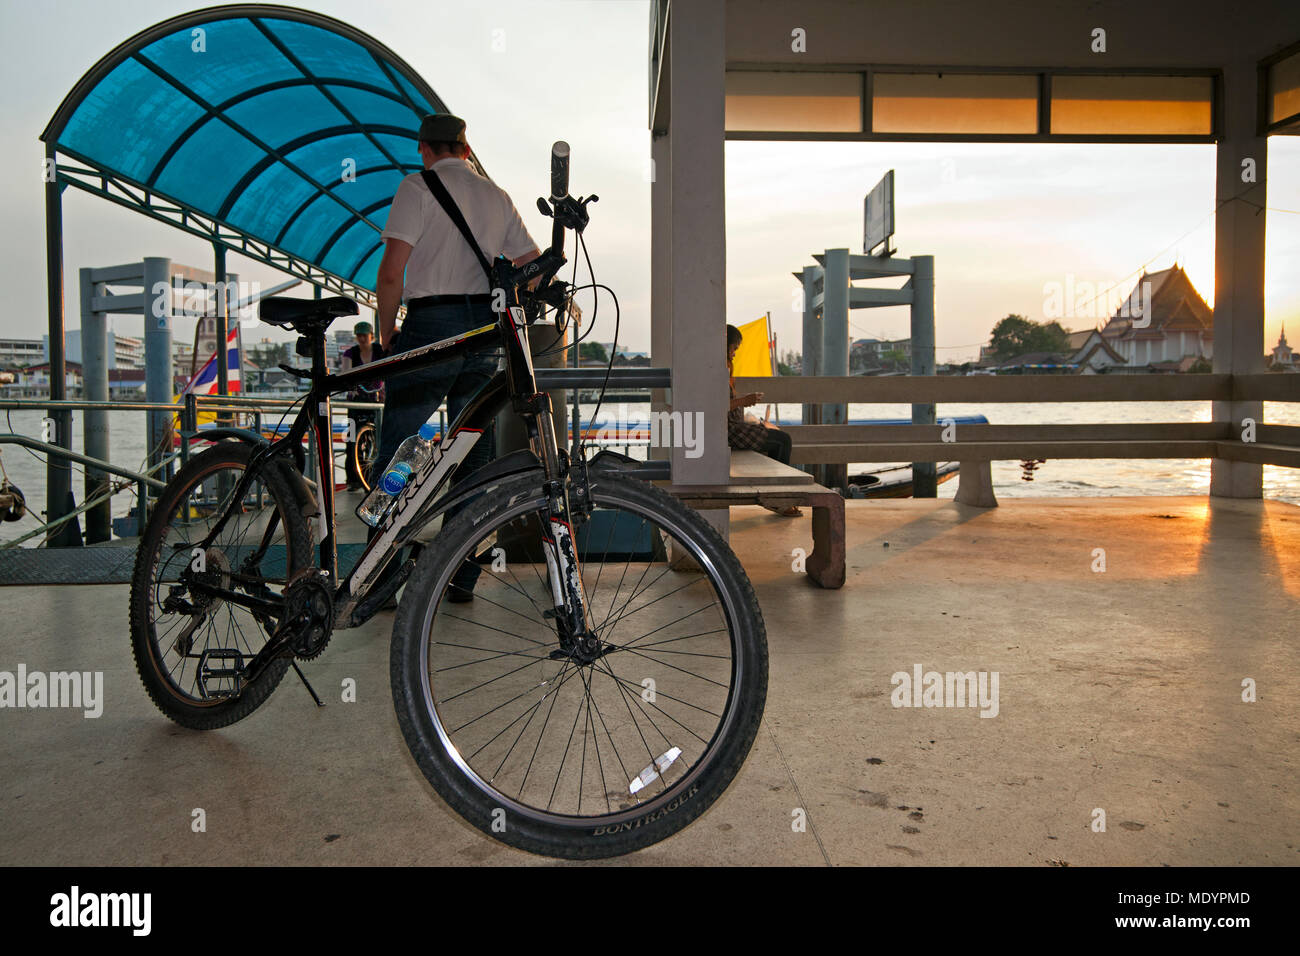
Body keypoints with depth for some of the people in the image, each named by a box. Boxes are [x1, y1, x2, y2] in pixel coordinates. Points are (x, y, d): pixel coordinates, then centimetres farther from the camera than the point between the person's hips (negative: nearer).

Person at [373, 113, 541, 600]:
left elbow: (392, 272, -10)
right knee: (473, 452, 8)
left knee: (395, 451, 2)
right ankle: (463, 576, 13)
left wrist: (386, 331, 3)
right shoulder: (497, 195, 16)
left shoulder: (419, 186, -1)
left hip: (432, 323, -5)